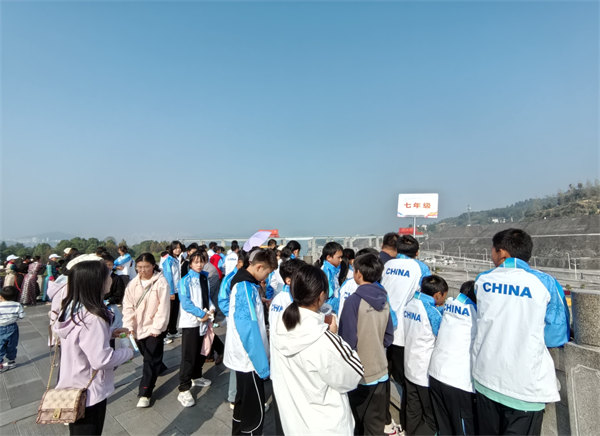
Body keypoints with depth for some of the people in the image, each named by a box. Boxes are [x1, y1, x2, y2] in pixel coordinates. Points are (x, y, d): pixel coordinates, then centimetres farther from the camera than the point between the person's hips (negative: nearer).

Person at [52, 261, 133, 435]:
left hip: (73, 386, 8)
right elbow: (101, 360, -29)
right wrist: (128, 352, -14)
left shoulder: (70, 308, -4)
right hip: (89, 391, -8)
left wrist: (107, 333, 6)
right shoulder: (92, 318, -32)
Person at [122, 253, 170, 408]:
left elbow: (163, 307, -14)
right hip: (138, 327, 5)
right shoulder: (133, 283, 0)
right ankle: (159, 367, 47)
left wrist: (157, 328, -15)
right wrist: (129, 325, -8)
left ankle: (145, 393, 8)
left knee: (151, 360, -2)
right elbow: (128, 306, 1)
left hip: (154, 328, -5)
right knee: (147, 356, 21)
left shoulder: (160, 282, -14)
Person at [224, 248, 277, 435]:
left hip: (243, 355, 10)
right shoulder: (246, 287, -23)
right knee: (255, 411, 3)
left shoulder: (244, 283, 7)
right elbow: (248, 328, -25)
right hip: (249, 358, -10)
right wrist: (262, 363, -22)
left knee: (243, 402, 24)